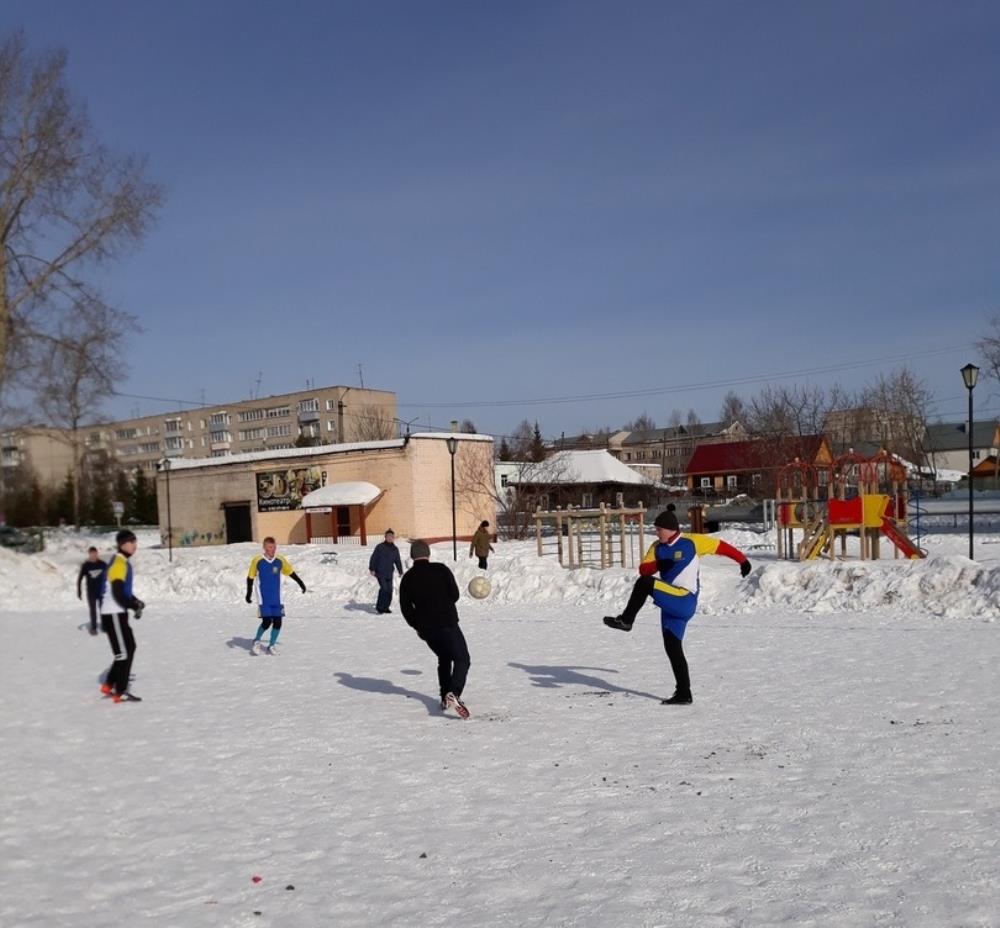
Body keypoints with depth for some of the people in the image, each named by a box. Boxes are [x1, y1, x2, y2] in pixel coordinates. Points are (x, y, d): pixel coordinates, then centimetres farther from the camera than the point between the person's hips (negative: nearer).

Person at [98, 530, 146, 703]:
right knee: (124, 651, -6)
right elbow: (118, 593, -24)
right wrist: (135, 607, -16)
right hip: (114, 614, -10)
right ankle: (120, 693, 0)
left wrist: (135, 601, 7)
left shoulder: (123, 562, 14)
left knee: (129, 648, 15)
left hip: (117, 613, 10)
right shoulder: (119, 563, -17)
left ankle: (109, 685, 20)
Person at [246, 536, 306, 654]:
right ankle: (256, 641, 15)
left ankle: (271, 645, 19)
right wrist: (249, 593, 1)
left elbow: (291, 572, 13)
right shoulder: (257, 560, -8)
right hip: (263, 599, -4)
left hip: (276, 599, 4)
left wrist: (301, 583, 16)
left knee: (277, 622, 1)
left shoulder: (280, 561, 0)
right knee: (267, 621, -12)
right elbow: (250, 578, 1)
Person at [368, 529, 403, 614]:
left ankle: (385, 607, 16)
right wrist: (372, 569, -11)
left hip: (389, 574, 5)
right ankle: (379, 607, -7)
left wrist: (401, 572, 19)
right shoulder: (380, 547, -6)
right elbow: (373, 558, -6)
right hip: (380, 572, -5)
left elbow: (398, 561, 19)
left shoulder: (395, 549, 10)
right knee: (384, 588, -17)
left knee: (389, 590, 3)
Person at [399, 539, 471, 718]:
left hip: (426, 628, 5)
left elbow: (405, 608, 4)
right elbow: (455, 595, -3)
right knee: (462, 659, -2)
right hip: (447, 624, -5)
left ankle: (445, 699, 18)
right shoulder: (441, 569, -5)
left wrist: (416, 626, 17)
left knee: (444, 659, 23)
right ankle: (454, 694, -24)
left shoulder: (407, 578, 4)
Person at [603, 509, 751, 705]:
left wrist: (742, 560, 11)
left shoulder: (692, 542, -4)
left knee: (644, 584, -23)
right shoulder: (657, 547, 12)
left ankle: (626, 620, -12)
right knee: (673, 649, 7)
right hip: (671, 605, 7)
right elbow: (643, 570, 3)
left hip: (685, 600, -7)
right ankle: (683, 694, 14)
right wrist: (657, 564, -17)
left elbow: (720, 546, 5)